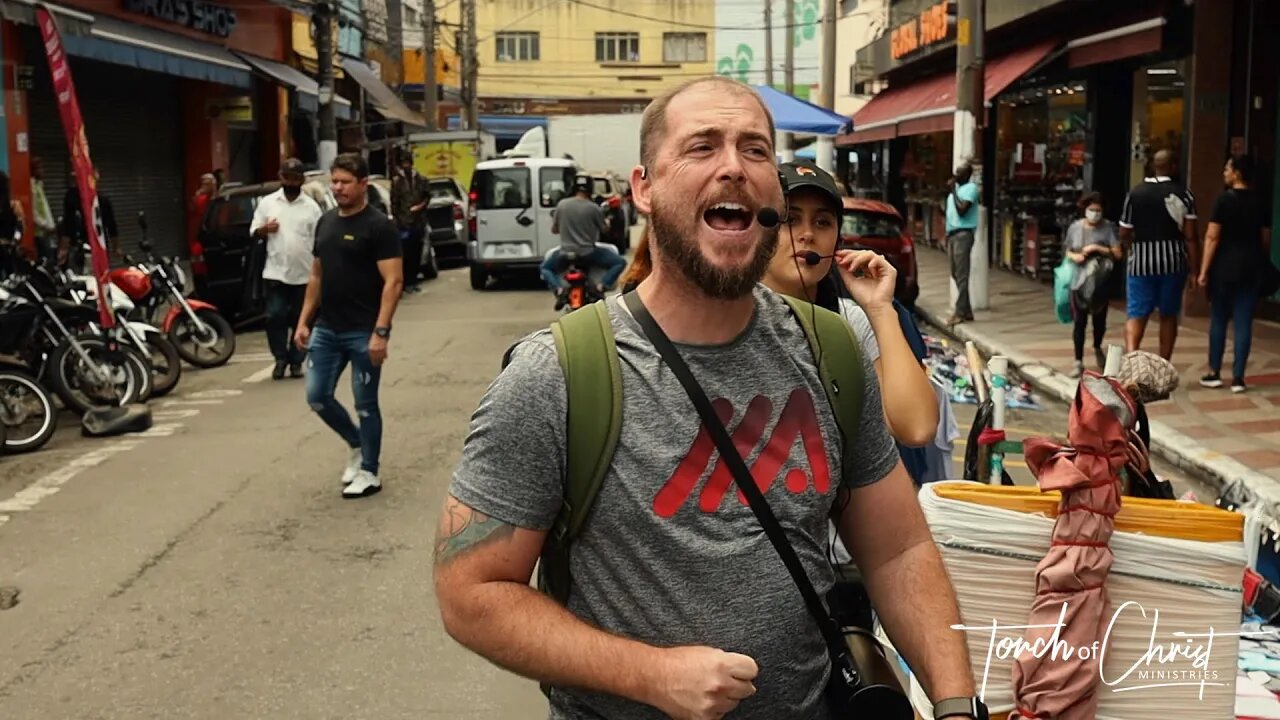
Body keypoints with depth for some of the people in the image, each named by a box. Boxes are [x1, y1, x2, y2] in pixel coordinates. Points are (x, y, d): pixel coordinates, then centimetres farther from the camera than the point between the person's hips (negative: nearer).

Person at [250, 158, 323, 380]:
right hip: (275, 272, 0)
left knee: (301, 320, 6)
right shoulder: (267, 203, 6)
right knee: (275, 316, -4)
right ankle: (281, 358, 12)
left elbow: (319, 243, 3)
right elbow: (253, 232, 9)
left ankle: (296, 361, 17)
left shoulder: (311, 207, 3)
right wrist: (264, 229, -14)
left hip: (304, 274, 0)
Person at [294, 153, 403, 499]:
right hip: (326, 329, 7)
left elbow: (393, 281, -17)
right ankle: (357, 444, 31)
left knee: (365, 403, 3)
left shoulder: (378, 226, -11)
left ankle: (369, 472, 16)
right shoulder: (325, 222, 11)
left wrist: (381, 331, -23)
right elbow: (316, 276, 18)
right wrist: (304, 320, 12)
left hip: (363, 333, -7)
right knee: (317, 397, 8)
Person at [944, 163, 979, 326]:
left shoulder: (971, 188, -7)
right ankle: (966, 311, 15)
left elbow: (962, 209, -18)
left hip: (963, 234, -9)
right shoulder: (956, 188, 20)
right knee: (956, 274, 9)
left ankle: (960, 312, -8)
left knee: (961, 275, -9)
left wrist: (953, 190, -13)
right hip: (952, 233, 9)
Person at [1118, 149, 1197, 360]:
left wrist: (1126, 249, 22)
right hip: (1173, 262, 0)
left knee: (1136, 315, 0)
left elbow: (1124, 234, 2)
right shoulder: (1183, 193, -2)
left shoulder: (1135, 192, -1)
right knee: (1168, 315, 13)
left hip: (1141, 261, 0)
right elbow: (1190, 234, -6)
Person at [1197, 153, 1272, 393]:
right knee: (1243, 323, 2)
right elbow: (1266, 240, 9)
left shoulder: (1224, 200, -8)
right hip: (1251, 268, 3)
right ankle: (1238, 378, 2)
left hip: (1225, 267, -3)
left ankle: (1214, 374, 12)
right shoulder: (1260, 203, 5)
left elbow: (1212, 237, -11)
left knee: (1218, 320, 9)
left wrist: (1204, 270, -9)